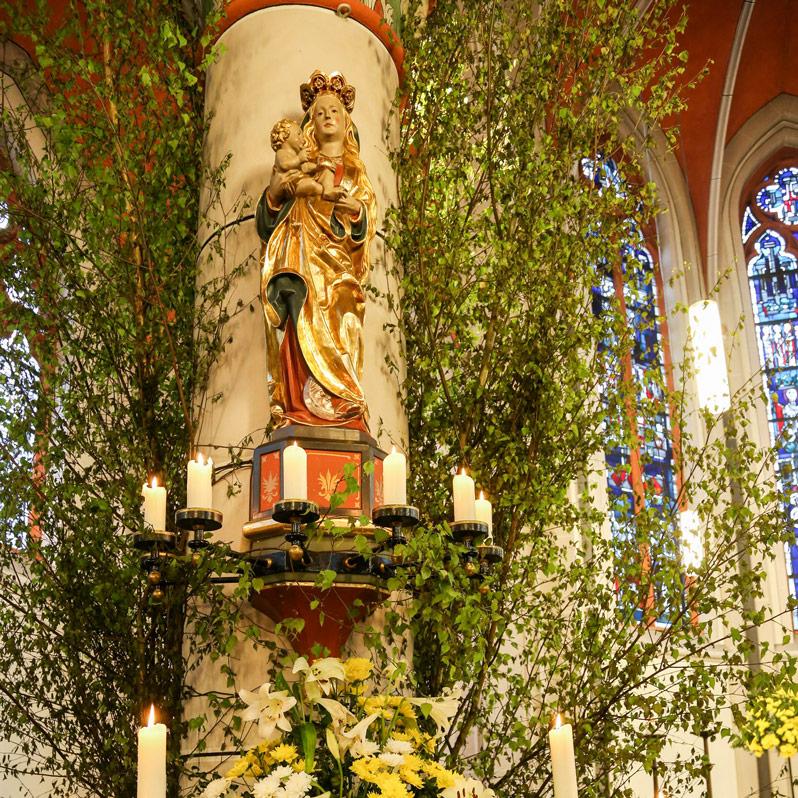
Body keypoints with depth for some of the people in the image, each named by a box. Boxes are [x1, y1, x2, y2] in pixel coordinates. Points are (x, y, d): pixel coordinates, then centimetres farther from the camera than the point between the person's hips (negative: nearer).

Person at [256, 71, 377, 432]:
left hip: (338, 262, 1)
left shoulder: (356, 172, 24)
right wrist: (273, 192, -8)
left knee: (336, 331, -16)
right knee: (302, 325, -19)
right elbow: (267, 219, 12)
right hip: (298, 258, -1)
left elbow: (368, 223, 9)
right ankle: (298, 409, -25)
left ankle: (343, 414, -22)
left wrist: (356, 209, -13)